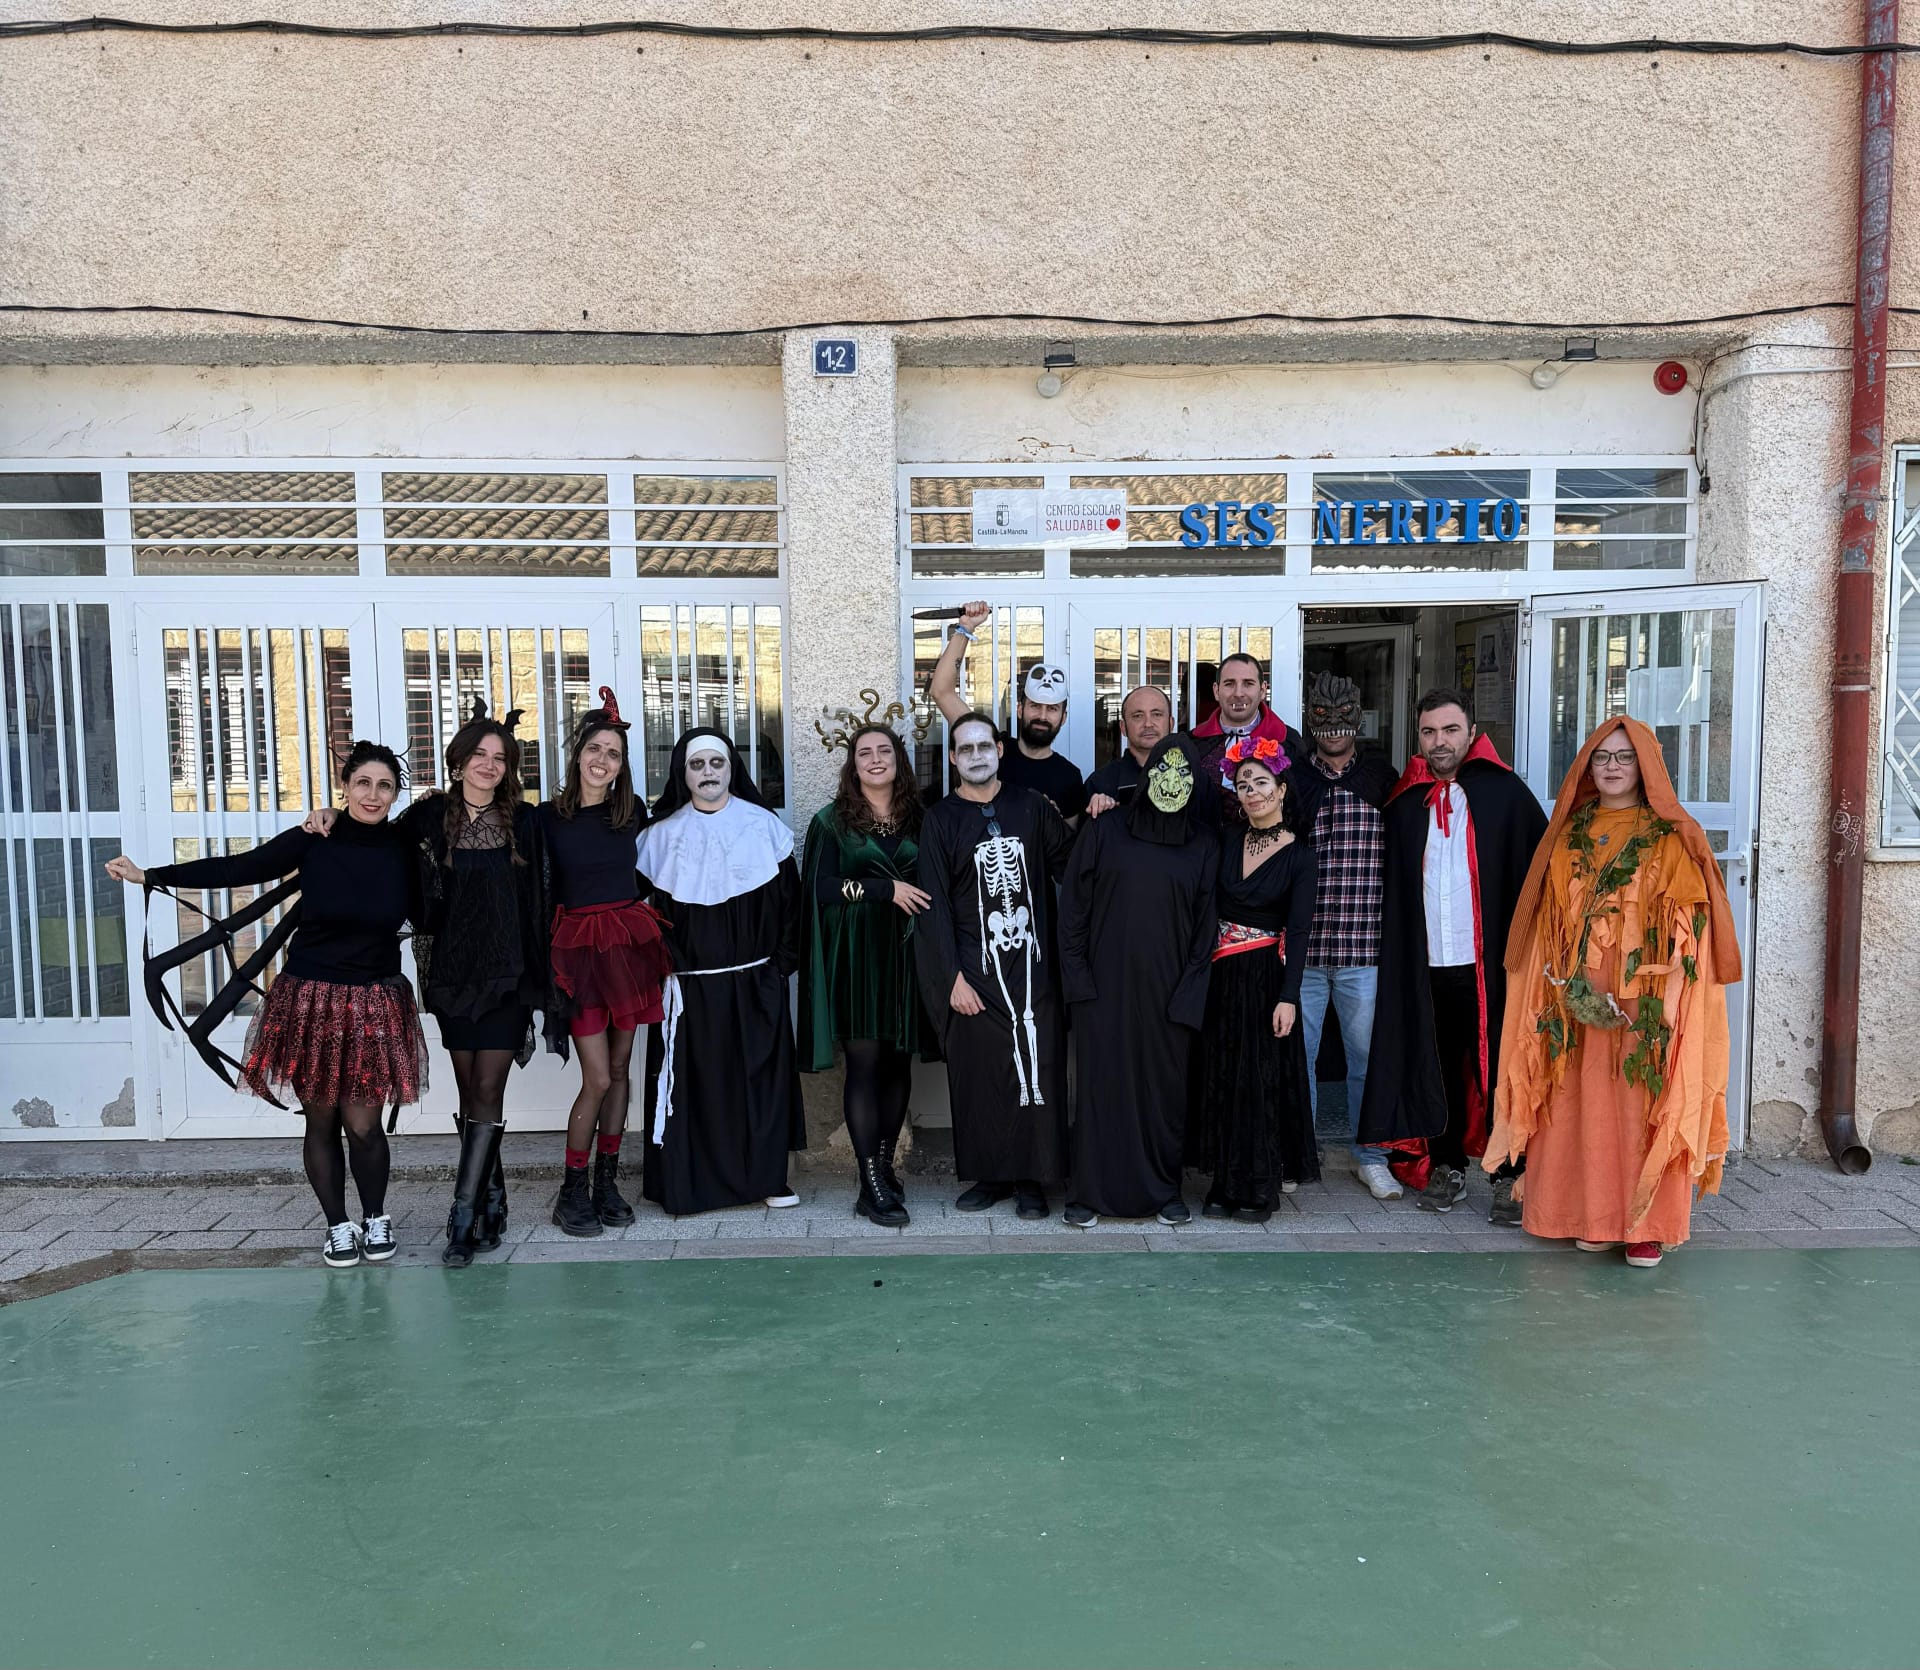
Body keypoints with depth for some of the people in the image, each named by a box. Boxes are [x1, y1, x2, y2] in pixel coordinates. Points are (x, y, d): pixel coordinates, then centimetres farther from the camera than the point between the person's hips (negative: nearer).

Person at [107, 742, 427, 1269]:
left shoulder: (404, 851, -3)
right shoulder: (312, 842, -6)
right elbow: (236, 868, -5)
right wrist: (151, 875, -9)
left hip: (376, 1005, 0)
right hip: (311, 1001, 0)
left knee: (362, 1124, -1)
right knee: (321, 1121, 9)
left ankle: (376, 1219, 23)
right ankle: (338, 1226, 27)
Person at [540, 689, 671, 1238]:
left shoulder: (632, 810, 4)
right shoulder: (548, 817, -4)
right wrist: (546, 962, -8)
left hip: (631, 942, 3)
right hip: (580, 948, -3)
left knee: (620, 1067, 8)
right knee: (598, 1078, -6)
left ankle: (606, 1182, 20)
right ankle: (572, 1190, 10)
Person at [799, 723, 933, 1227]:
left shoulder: (920, 818, 12)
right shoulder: (832, 821, 4)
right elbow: (819, 888, -5)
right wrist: (885, 888, -12)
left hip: (906, 953, 3)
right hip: (855, 954, -3)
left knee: (899, 1061, 6)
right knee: (864, 1061, -5)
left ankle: (884, 1163, 20)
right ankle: (872, 1185, -1)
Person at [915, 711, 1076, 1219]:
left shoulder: (1031, 807, 9)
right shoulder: (940, 819, 3)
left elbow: (1071, 864, 10)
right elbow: (936, 905, -1)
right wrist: (953, 977, -7)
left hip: (1033, 964, 1)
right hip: (974, 969, -1)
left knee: (1038, 1071, -1)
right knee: (979, 1073, 2)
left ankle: (1031, 1178, 11)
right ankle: (992, 1174, 17)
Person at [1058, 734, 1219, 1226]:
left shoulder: (1204, 845, 4)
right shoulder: (1103, 833, 1)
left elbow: (1206, 922, 3)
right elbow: (1073, 905, 1)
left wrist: (1190, 992, -4)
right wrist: (1077, 977, -5)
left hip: (1166, 991, 1)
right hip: (1105, 987, -1)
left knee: (1164, 1087, 7)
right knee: (1100, 1084, 1)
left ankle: (1164, 1189, 22)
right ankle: (1089, 1191, 11)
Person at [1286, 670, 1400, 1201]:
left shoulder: (1383, 779, 6)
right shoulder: (1289, 777, 4)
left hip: (1364, 949, 0)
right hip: (1300, 946, 0)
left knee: (1368, 1054, 8)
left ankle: (1370, 1157, 24)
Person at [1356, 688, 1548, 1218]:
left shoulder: (1505, 793, 0)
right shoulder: (1405, 805, 10)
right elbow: (1394, 891, 15)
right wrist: (1399, 954, 8)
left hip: (1490, 961, -3)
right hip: (1427, 964, 3)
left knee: (1498, 1071, 1)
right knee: (1441, 1068, 11)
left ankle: (1510, 1178, 10)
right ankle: (1448, 1166, 23)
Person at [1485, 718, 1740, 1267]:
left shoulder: (1673, 837, 1)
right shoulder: (1569, 835, 11)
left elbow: (1685, 927, -5)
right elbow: (1551, 922, 11)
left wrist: (1660, 995, -14)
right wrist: (1568, 982, 0)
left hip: (1649, 1002, -3)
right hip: (1579, 1001, 3)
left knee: (1644, 1103, -3)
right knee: (1586, 1104, 5)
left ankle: (1647, 1224, 6)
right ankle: (1595, 1216, 16)